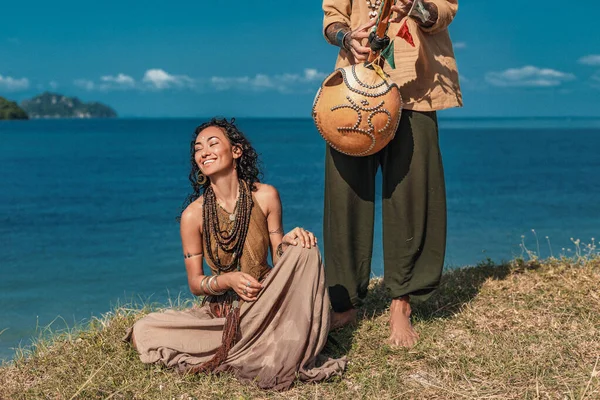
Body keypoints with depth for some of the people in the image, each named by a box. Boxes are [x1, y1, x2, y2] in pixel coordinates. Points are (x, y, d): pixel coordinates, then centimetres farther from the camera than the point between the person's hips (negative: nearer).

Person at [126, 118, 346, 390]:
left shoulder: (265, 197, -7)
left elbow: (279, 259, 1)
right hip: (221, 312, 0)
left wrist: (289, 241, -22)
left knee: (303, 249, -25)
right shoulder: (193, 215, -9)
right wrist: (229, 279, -23)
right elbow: (195, 284, -3)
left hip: (267, 303, 0)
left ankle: (290, 355, -19)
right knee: (143, 331, -19)